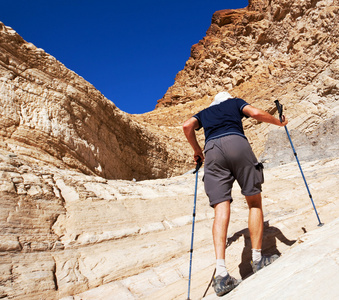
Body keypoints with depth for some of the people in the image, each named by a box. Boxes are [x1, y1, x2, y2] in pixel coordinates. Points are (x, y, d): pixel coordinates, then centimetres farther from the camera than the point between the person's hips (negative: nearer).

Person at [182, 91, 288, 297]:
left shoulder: (205, 112, 36)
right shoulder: (235, 102, 31)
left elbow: (187, 126, 18)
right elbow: (255, 113, 13)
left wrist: (197, 150, 30)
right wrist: (280, 122, 29)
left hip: (212, 150, 2)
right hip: (236, 142, -2)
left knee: (221, 210, -8)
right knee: (254, 202, 10)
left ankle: (221, 273, -20)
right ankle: (258, 259, 9)